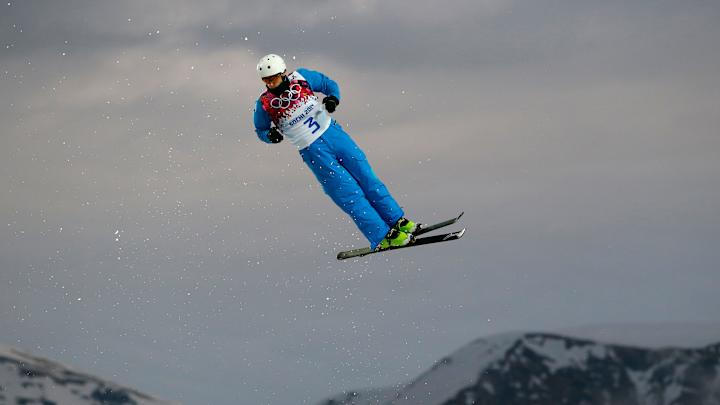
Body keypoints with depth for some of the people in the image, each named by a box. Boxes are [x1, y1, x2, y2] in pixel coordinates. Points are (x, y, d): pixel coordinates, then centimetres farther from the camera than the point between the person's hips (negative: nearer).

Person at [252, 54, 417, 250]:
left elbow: (329, 85, 8)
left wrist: (332, 98, -13)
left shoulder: (301, 77, -6)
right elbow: (261, 130, 6)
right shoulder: (265, 104, -9)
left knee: (366, 178, 5)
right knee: (350, 193, -5)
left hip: (333, 132, 3)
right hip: (313, 152, -3)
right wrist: (270, 135, -16)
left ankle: (397, 222, 18)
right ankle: (383, 237, 0)